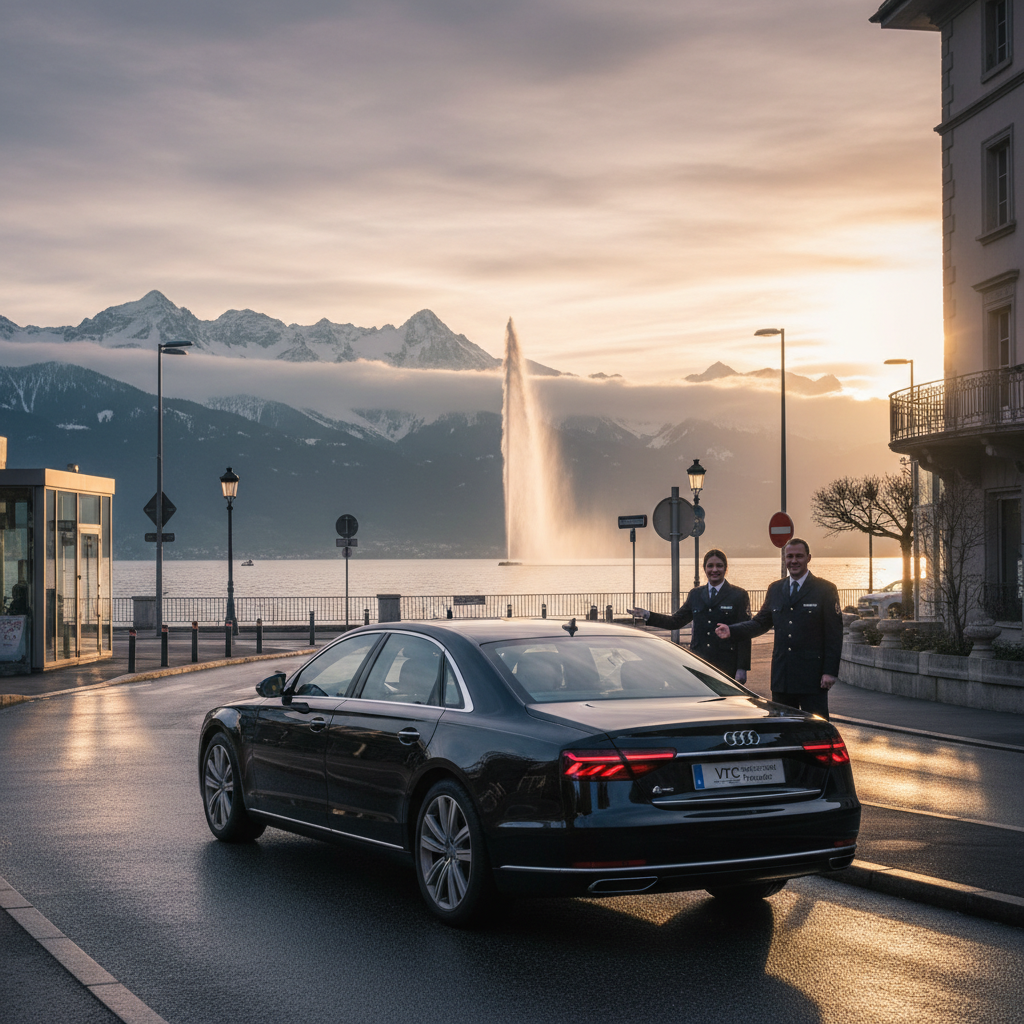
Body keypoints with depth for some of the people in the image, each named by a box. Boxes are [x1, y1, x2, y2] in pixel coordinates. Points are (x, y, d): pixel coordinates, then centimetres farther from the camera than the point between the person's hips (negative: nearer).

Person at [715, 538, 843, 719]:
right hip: (782, 675, 5)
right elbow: (761, 622, 15)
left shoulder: (825, 589, -1)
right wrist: (731, 630, -2)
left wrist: (830, 671, -11)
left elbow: (834, 633, -4)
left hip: (812, 676, -5)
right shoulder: (775, 589, 13)